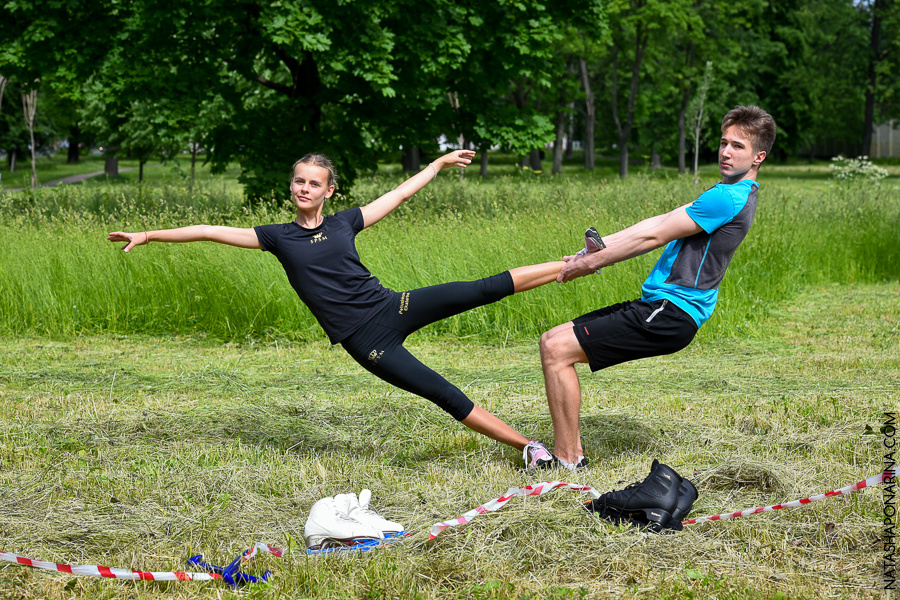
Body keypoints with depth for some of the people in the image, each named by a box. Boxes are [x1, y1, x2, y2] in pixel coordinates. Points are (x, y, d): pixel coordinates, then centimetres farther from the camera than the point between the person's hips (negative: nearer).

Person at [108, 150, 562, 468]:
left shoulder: (345, 222, 8)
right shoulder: (279, 238, 3)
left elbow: (400, 193, 18)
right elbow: (212, 232, 1)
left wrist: (440, 163, 23)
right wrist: (148, 236, 0)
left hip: (391, 308, 3)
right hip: (366, 341, -2)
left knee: (486, 289, -8)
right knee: (444, 396, -9)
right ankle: (528, 448, -6)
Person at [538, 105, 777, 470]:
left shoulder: (729, 199, -15)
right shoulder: (733, 194, 18)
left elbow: (654, 237, -12)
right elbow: (660, 223, 16)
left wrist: (591, 263, -5)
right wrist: (600, 248, 7)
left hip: (670, 314, -11)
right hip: (656, 305, 11)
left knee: (558, 351, -15)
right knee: (551, 341, 10)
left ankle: (567, 460, -10)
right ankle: (573, 449, 10)